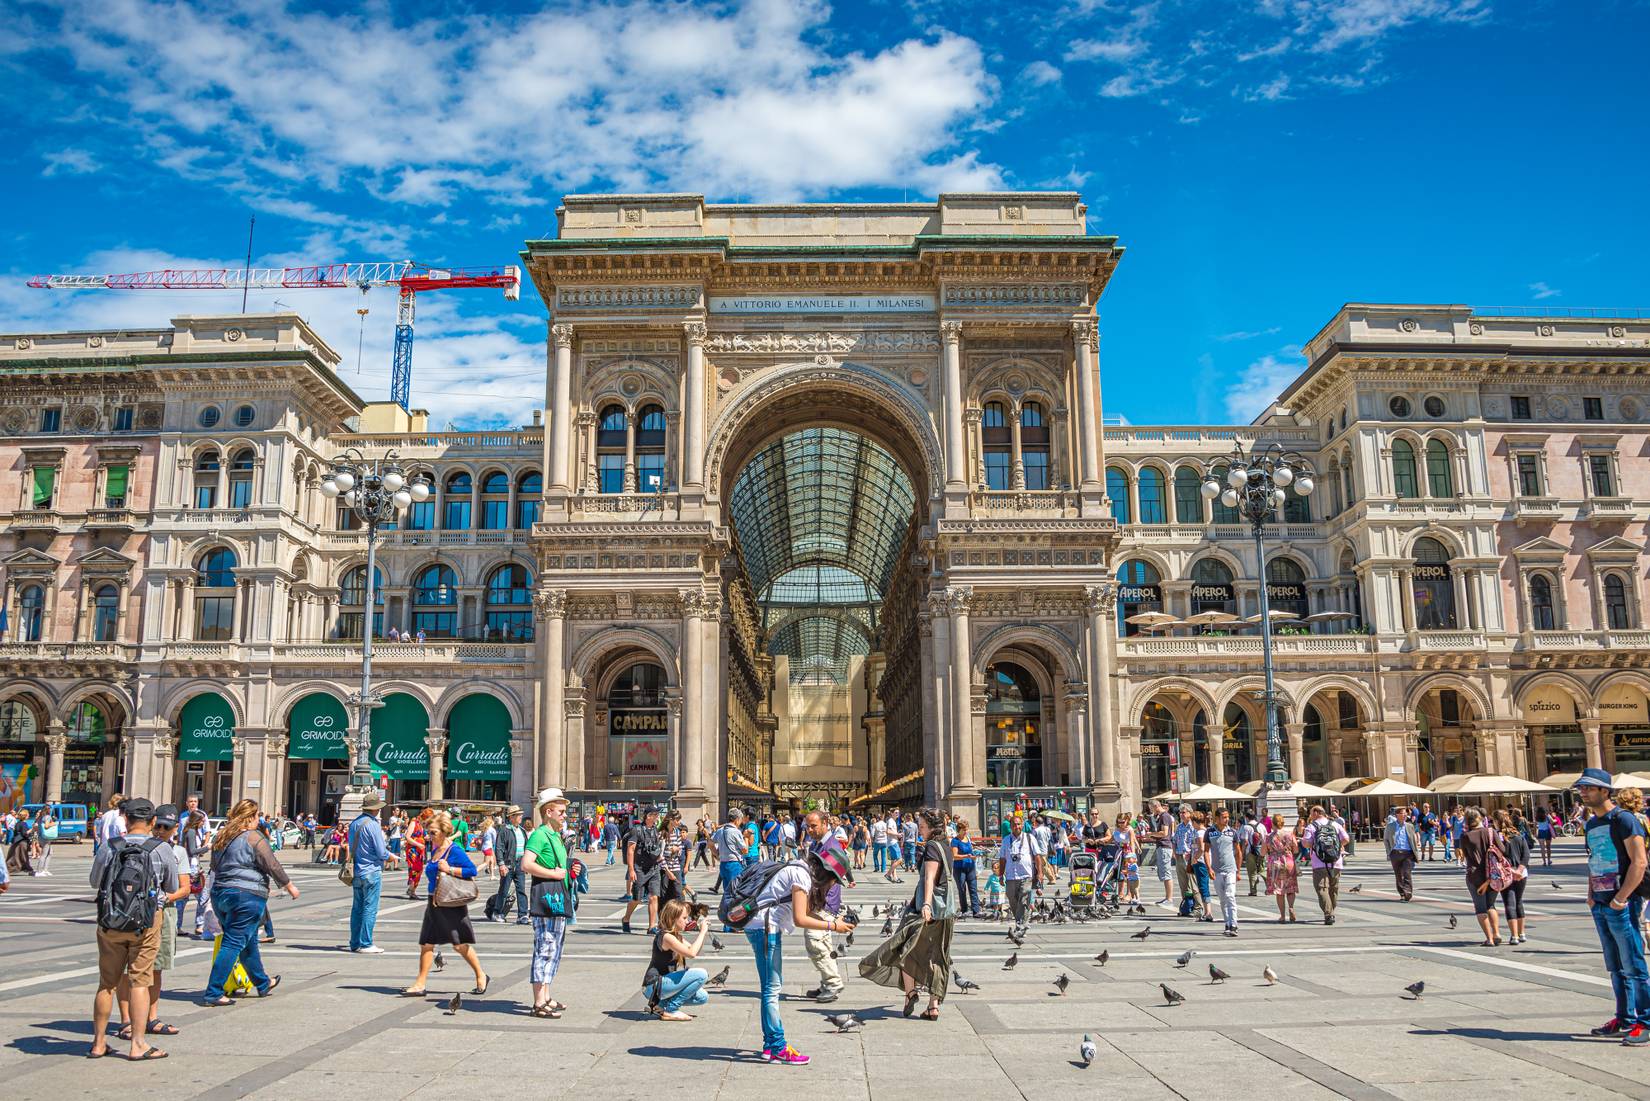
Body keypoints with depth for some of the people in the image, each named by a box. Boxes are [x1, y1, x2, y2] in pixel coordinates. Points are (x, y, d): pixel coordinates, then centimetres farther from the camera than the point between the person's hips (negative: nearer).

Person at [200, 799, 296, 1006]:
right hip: (246, 896, -8)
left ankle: (263, 984, 32)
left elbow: (215, 866, 22)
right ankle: (213, 993, -5)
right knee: (233, 944, -4)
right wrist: (288, 885, 4)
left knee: (248, 942, 19)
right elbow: (273, 866, -9)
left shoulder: (220, 837, 12)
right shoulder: (253, 838, -11)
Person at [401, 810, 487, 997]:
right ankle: (420, 984, 10)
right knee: (426, 944, 5)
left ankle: (481, 976, 18)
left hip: (452, 904, -7)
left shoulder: (455, 850, -13)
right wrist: (432, 872, 3)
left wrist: (450, 870, -21)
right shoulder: (434, 850, 9)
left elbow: (472, 870, -18)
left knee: (460, 944, 2)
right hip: (434, 903, 7)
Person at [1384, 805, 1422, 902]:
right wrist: (1389, 853, 2)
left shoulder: (1410, 826, 10)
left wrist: (1416, 854, 8)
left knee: (1407, 873, -13)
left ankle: (1407, 893, -13)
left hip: (1408, 853, 0)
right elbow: (1386, 840, 10)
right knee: (1398, 875, 6)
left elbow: (1414, 840, 14)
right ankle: (1402, 894, 17)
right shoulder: (1390, 826, 6)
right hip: (1395, 853, 0)